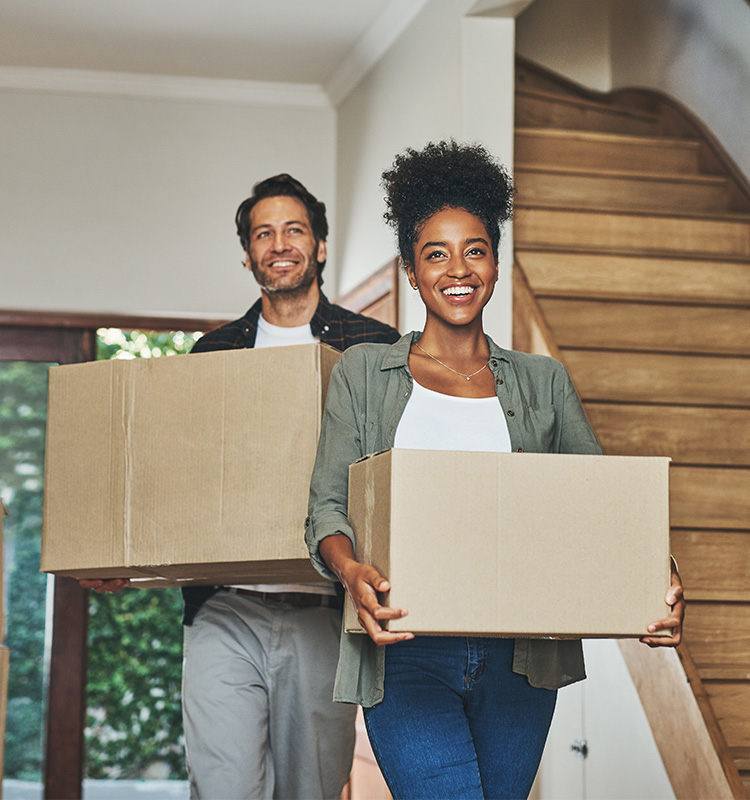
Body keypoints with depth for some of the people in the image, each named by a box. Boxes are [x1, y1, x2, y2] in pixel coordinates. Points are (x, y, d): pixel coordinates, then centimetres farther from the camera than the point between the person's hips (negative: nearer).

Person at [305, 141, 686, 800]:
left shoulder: (543, 382, 13)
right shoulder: (363, 373, 8)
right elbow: (328, 504, 1)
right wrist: (352, 572, -22)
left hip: (518, 658, 3)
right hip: (406, 653, -2)